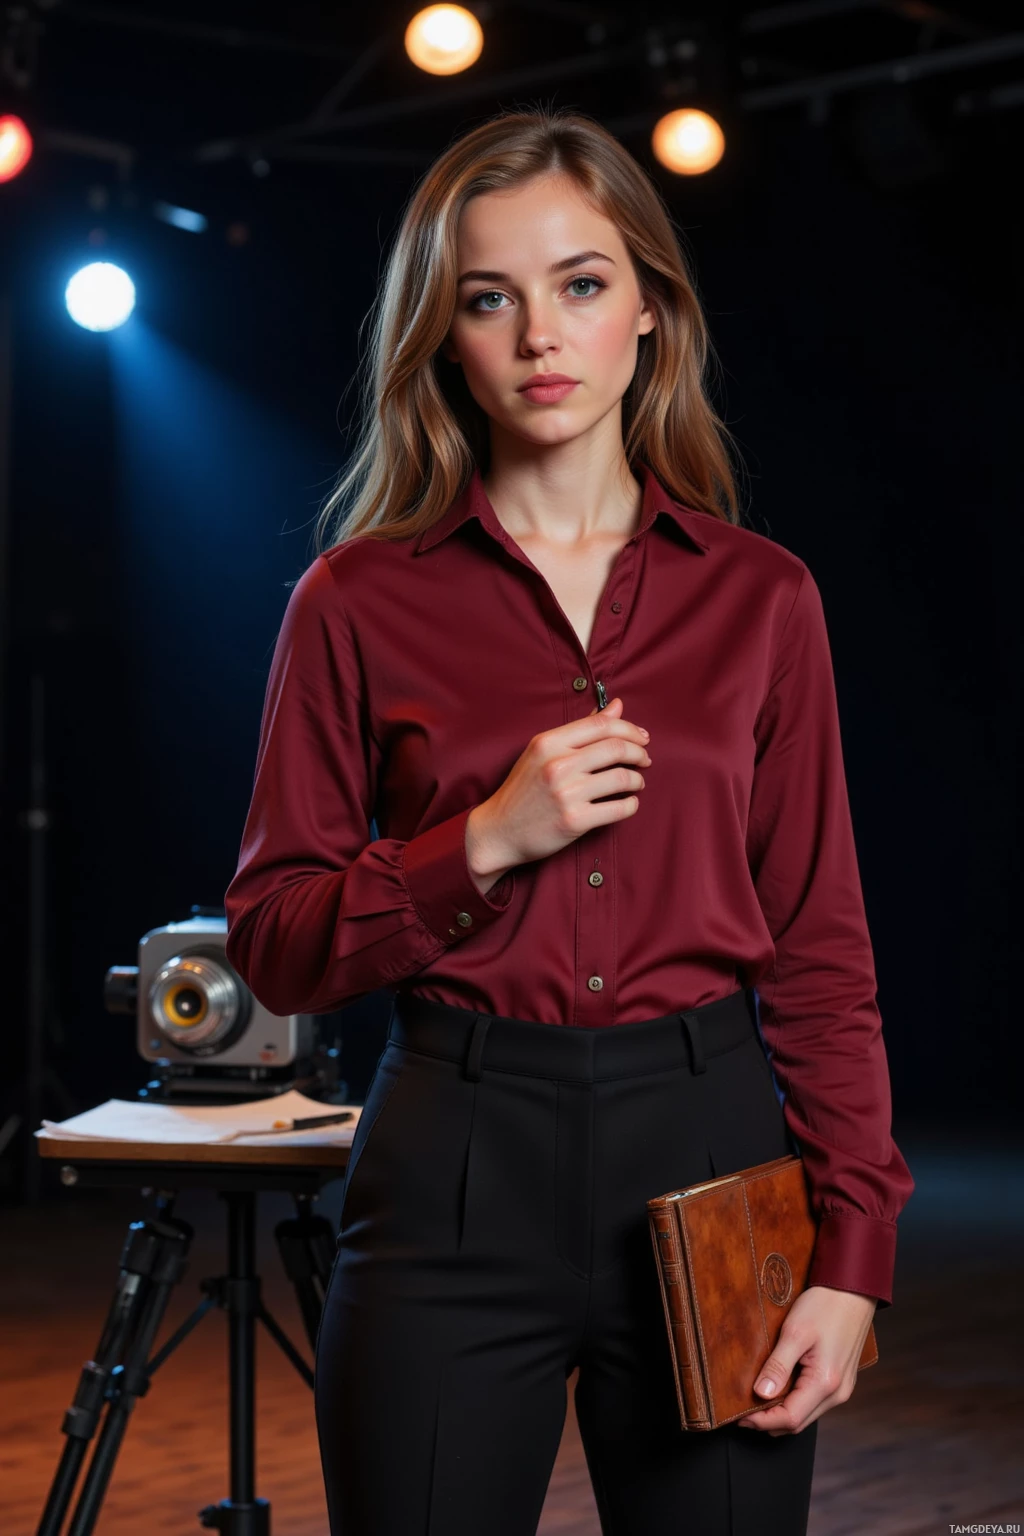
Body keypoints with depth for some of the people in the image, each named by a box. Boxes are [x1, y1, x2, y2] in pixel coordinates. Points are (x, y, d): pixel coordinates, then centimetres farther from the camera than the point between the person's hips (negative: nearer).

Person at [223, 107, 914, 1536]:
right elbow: (272, 941, 3)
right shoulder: (362, 601, 3)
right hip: (456, 1164, -1)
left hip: (709, 1150, 1)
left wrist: (854, 1252, -3)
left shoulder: (761, 596, 6)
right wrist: (484, 842, -13)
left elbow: (820, 949, 5)